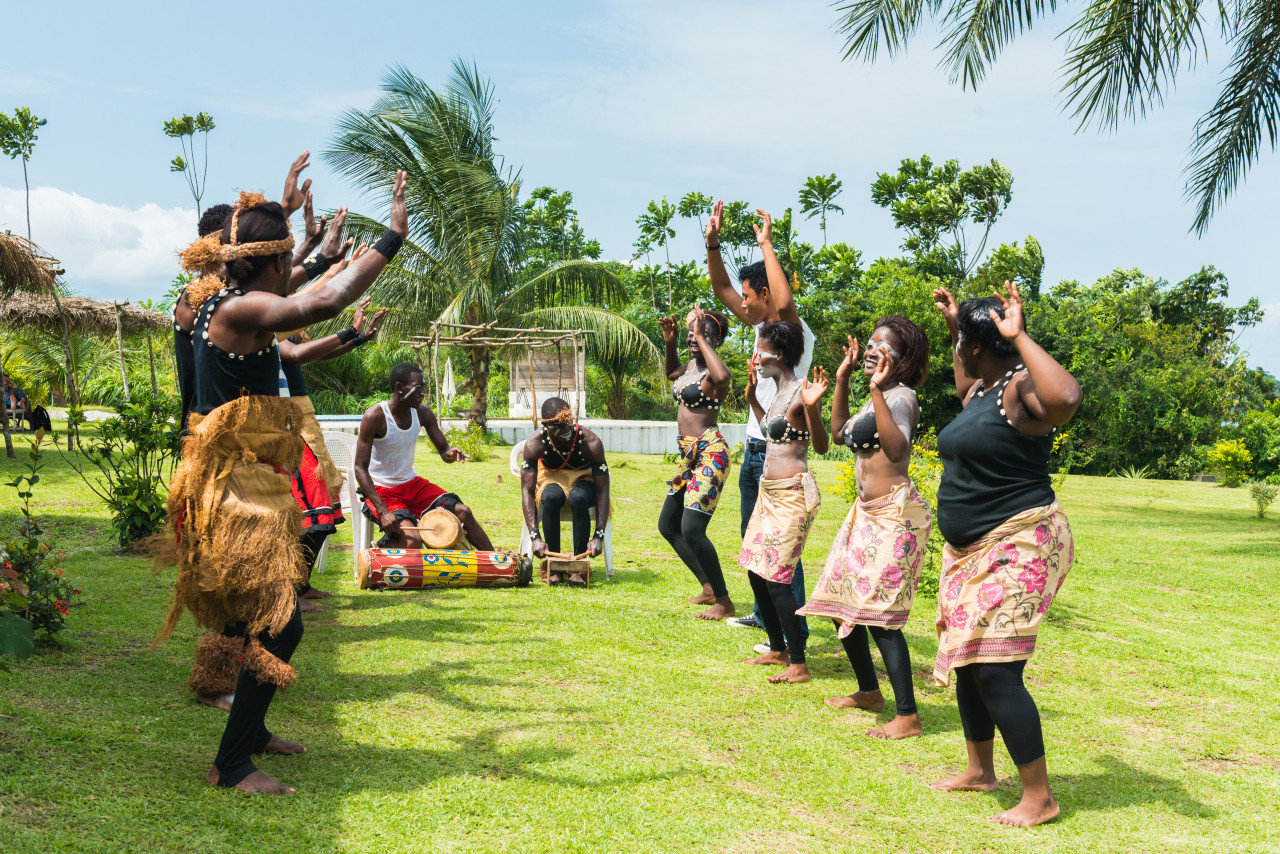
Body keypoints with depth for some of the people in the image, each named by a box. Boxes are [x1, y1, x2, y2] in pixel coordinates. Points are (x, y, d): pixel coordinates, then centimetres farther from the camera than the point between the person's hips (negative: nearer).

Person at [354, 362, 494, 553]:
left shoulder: (422, 413, -4)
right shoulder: (375, 417, -21)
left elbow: (443, 449, 4)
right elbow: (360, 468, -20)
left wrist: (450, 454, -24)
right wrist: (382, 512, -31)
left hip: (412, 483, 6)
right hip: (381, 490, -6)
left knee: (463, 512, -6)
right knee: (412, 540, -29)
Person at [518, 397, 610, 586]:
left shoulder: (591, 442, -28)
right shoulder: (535, 443, -25)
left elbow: (603, 490, -26)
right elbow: (527, 490, -27)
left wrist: (598, 535, -36)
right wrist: (535, 536, -38)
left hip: (582, 479, -1)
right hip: (551, 479, 1)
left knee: (579, 498, -38)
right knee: (551, 498, -37)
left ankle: (579, 567, -28)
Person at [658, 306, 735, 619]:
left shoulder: (713, 371, -14)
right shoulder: (691, 364, 11)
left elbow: (722, 376, -41)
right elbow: (672, 372, 36)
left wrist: (700, 337, -29)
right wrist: (670, 343, 18)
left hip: (709, 453, -10)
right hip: (689, 455, 10)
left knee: (691, 530, -16)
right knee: (668, 525, 17)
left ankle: (724, 602, -1)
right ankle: (708, 587, 27)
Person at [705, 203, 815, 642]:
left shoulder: (796, 332, -14)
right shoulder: (762, 326, 11)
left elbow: (785, 303, -36)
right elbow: (722, 288, 18)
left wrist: (767, 245, -27)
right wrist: (712, 243, 8)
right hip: (754, 449, 10)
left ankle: (794, 629, -2)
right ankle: (765, 614, 32)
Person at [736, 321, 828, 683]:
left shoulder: (801, 392, -15)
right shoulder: (779, 391, 13)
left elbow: (821, 446, -20)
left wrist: (811, 407, -33)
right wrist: (752, 397, 27)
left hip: (792, 493, -10)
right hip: (769, 491, 10)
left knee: (775, 578, -9)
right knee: (755, 572, 13)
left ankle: (798, 665, 1)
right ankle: (777, 650, 27)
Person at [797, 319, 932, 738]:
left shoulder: (899, 395, -13)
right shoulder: (878, 397, 15)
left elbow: (897, 448, -31)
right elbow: (839, 432, 27)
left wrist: (877, 391, -33)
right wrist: (842, 379, 20)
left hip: (894, 513, -10)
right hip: (867, 512, 10)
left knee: (879, 615, -12)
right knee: (842, 605, 15)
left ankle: (908, 717, -4)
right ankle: (869, 692, 32)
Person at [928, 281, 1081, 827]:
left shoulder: (1021, 386, -16)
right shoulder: (980, 387, 12)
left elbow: (1067, 398, -40)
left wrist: (1020, 337, -31)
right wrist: (953, 321, 30)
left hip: (1018, 547, -10)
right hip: (972, 550, 10)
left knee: (996, 673, -12)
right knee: (966, 663, 17)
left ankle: (1039, 798, 0)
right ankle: (979, 770, 34)